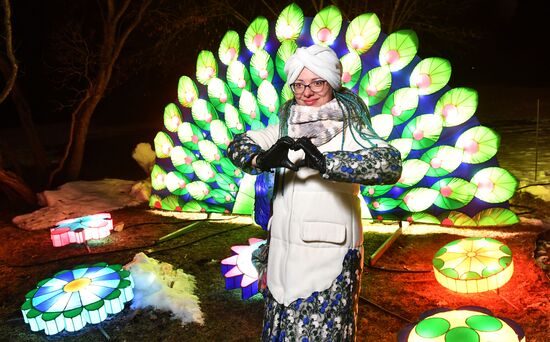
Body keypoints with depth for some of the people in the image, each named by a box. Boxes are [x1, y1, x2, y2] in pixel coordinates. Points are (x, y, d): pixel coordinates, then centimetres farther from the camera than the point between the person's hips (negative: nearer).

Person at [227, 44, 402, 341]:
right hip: (284, 253, 5)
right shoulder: (287, 127, 8)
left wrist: (323, 161, -32)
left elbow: (390, 165, -21)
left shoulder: (350, 130, -6)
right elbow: (238, 145, 1)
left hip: (330, 254, -4)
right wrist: (262, 159, -21)